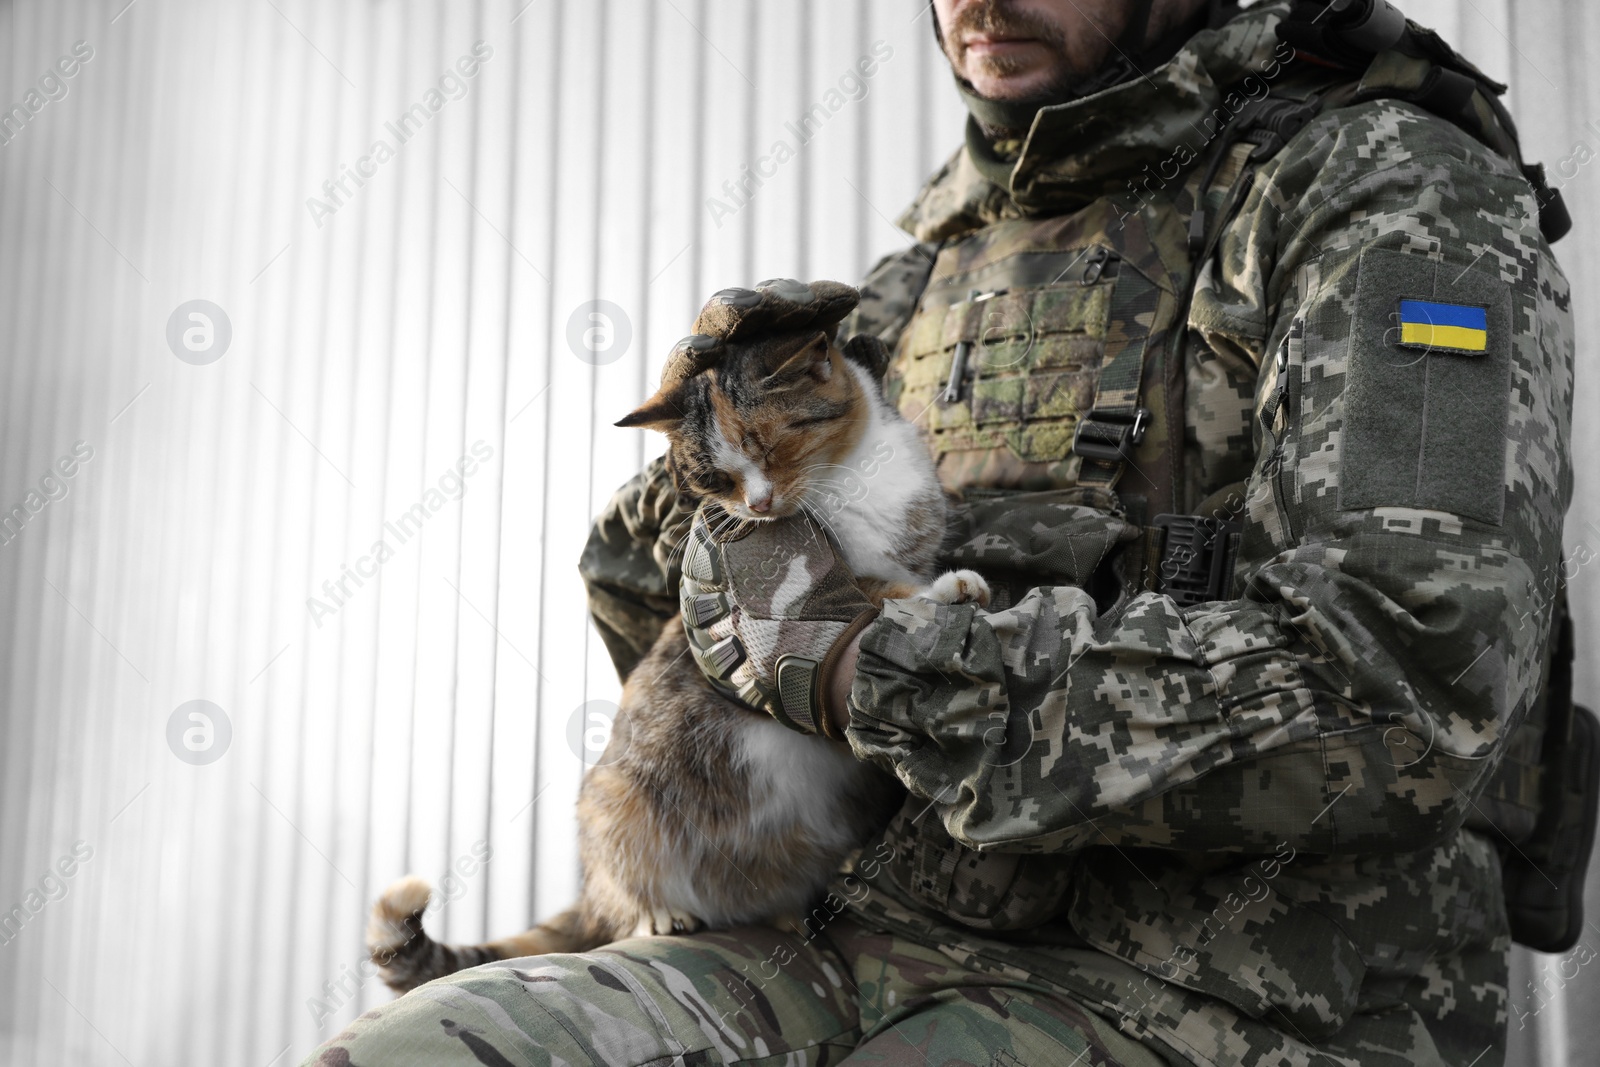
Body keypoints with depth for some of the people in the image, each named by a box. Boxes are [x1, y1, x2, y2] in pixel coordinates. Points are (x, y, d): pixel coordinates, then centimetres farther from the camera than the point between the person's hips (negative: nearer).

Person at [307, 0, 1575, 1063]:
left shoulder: (1400, 197, -3)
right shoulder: (939, 276, 16)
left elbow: (1398, 685, -20)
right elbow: (642, 568, 29)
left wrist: (876, 678, -15)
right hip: (897, 958, 6)